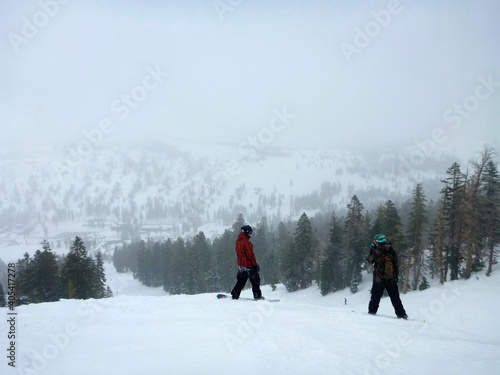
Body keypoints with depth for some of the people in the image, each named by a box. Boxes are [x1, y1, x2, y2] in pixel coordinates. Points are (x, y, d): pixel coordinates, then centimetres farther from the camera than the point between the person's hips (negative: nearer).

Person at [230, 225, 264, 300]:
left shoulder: (238, 241, 7)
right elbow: (250, 254, -20)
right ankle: (257, 296, 7)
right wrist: (255, 264, -14)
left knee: (241, 281, 16)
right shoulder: (246, 242, -20)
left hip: (240, 264, 8)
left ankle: (235, 295, 14)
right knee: (255, 280, 4)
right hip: (248, 265, -8)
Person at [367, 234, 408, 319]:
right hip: (392, 280, 3)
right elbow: (397, 264, 5)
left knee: (375, 297, 10)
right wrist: (396, 275, 16)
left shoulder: (376, 251, -12)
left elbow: (370, 261, 3)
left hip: (379, 280, -3)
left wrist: (371, 250, 12)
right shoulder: (393, 251, -1)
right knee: (395, 298, 10)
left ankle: (372, 312, 11)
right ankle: (402, 314, 8)